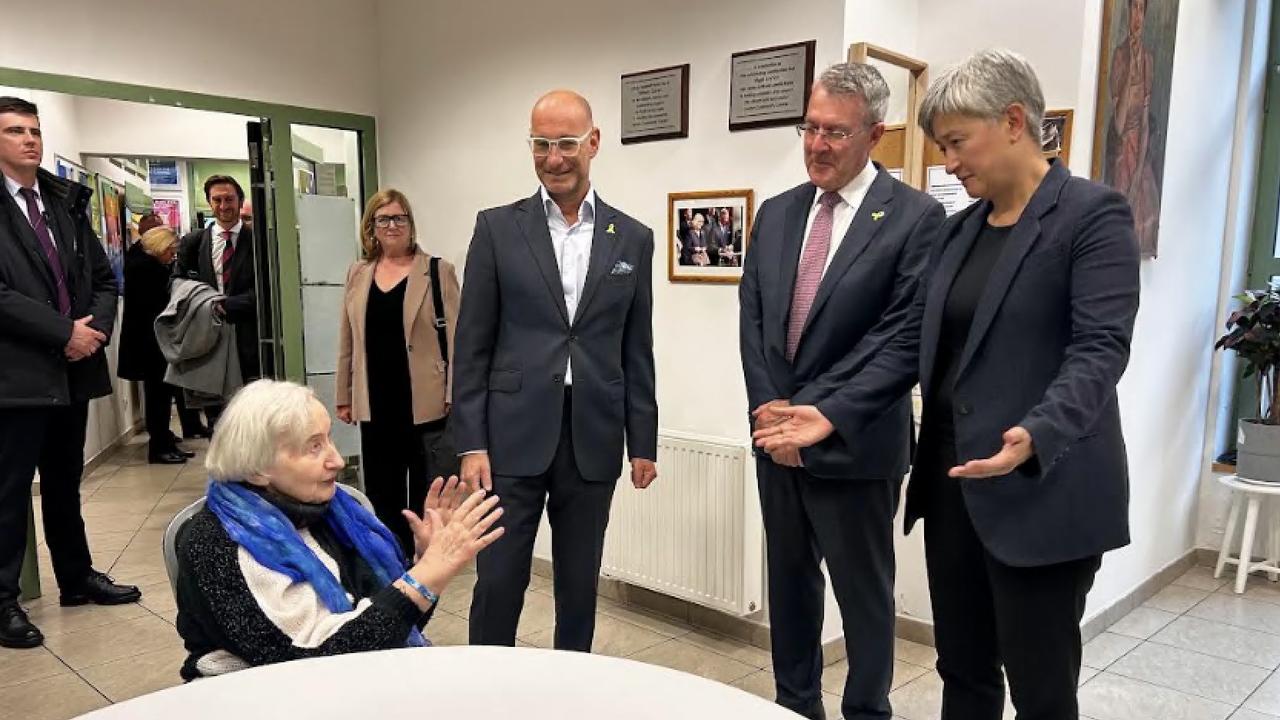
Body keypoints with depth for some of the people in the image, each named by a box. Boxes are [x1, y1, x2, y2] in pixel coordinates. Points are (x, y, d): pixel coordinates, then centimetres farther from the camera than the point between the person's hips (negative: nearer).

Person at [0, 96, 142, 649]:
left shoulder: (68, 203, 12)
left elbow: (104, 279, 12)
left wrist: (94, 327, -6)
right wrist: (64, 332, -16)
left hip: (73, 369, 6)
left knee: (65, 484, 18)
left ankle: (77, 579, 31)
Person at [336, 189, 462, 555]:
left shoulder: (437, 271, -3)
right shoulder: (357, 274, 9)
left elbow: (455, 337, -7)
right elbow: (347, 342, 13)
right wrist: (344, 396, 12)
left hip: (426, 405, -4)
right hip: (377, 406, 4)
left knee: (428, 497, 5)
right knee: (382, 496, 13)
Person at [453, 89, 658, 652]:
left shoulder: (633, 239, 6)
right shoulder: (497, 228, 1)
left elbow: (636, 352, 8)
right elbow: (471, 346, 0)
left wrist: (643, 443, 6)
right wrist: (470, 443, -6)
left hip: (594, 441, 2)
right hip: (512, 437, -1)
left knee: (580, 586, 13)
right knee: (498, 583, 4)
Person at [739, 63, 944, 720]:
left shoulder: (915, 217, -10)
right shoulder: (777, 214, 8)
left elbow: (901, 337, -16)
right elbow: (752, 319, 5)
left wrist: (809, 411, -17)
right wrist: (771, 410, -7)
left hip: (853, 442, -5)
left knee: (863, 591, 11)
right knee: (789, 582, 18)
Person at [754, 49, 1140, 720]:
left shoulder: (1093, 213, -8)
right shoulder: (957, 230, 13)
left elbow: (1100, 349, -19)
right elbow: (912, 344, 10)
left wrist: (1035, 436, -36)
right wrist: (835, 414, -1)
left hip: (1039, 493, -6)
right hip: (951, 482, 7)